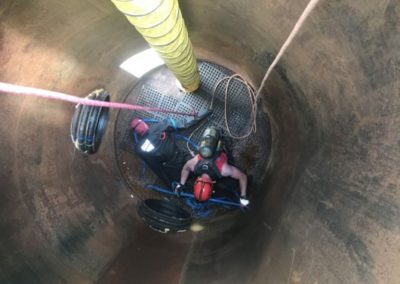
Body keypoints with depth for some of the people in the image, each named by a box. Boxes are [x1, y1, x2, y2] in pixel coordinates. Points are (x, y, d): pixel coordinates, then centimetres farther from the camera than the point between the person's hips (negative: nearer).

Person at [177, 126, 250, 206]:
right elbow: (185, 168, -14)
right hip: (206, 151, 0)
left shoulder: (223, 169, -47)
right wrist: (181, 184, -10)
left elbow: (243, 176, -34)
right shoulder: (194, 164, -40)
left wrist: (243, 196, -29)